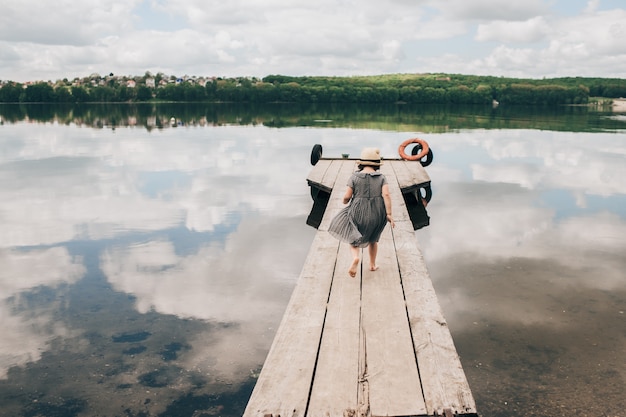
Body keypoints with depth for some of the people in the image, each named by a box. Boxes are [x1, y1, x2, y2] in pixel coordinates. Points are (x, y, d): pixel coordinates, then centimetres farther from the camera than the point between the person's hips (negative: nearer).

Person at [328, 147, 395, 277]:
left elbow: (347, 196, -8)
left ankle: (355, 257, -10)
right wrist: (389, 214, -14)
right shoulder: (381, 177, -3)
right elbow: (386, 195, -14)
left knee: (353, 237, 17)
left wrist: (345, 201, 14)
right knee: (372, 238, 27)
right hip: (378, 214, 3)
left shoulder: (355, 177, -8)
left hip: (359, 213, -2)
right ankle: (372, 264, 35)